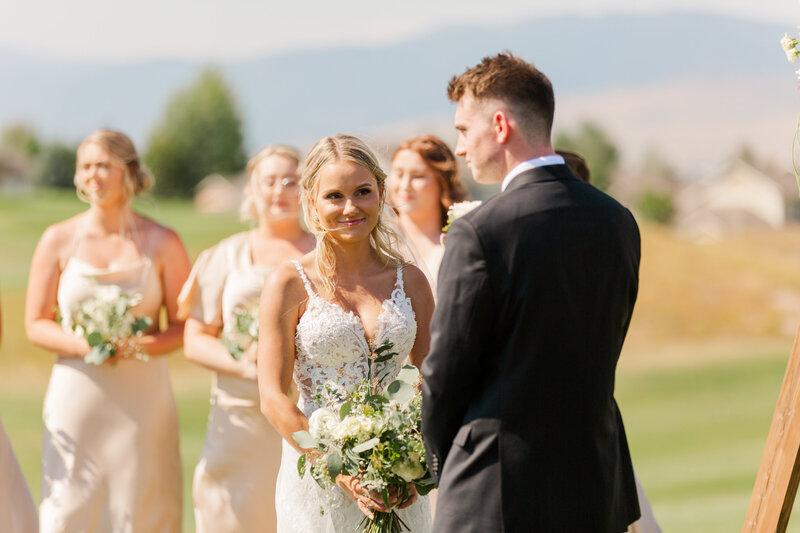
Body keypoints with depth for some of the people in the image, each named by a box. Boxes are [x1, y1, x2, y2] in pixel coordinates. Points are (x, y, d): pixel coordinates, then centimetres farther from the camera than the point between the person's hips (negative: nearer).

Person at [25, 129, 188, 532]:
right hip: (76, 397, 0)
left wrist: (139, 345, -16)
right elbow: (36, 324, 5)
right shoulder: (59, 240, 4)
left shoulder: (161, 242, 2)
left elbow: (184, 326, 3)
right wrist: (82, 344, -13)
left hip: (143, 399, 0)